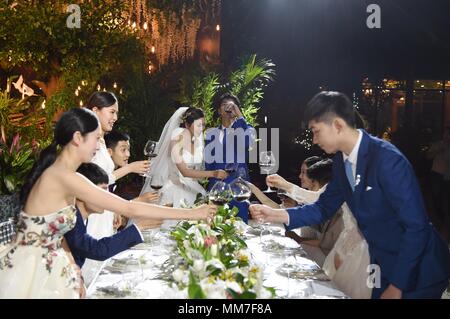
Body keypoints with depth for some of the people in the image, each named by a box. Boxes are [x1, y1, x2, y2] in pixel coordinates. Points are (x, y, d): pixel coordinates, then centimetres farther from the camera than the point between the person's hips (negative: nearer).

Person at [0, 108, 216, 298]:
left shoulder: (56, 173, 7)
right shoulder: (65, 177, -23)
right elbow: (130, 209, -25)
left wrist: (73, 269, 1)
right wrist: (191, 214, -20)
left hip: (42, 266, 8)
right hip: (30, 271, -8)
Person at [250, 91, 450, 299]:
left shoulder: (387, 159, -25)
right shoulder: (341, 161, -2)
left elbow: (416, 226, -25)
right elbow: (324, 208, 6)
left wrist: (397, 286, -21)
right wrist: (277, 215, -8)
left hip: (417, 270, -6)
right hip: (385, 266, 6)